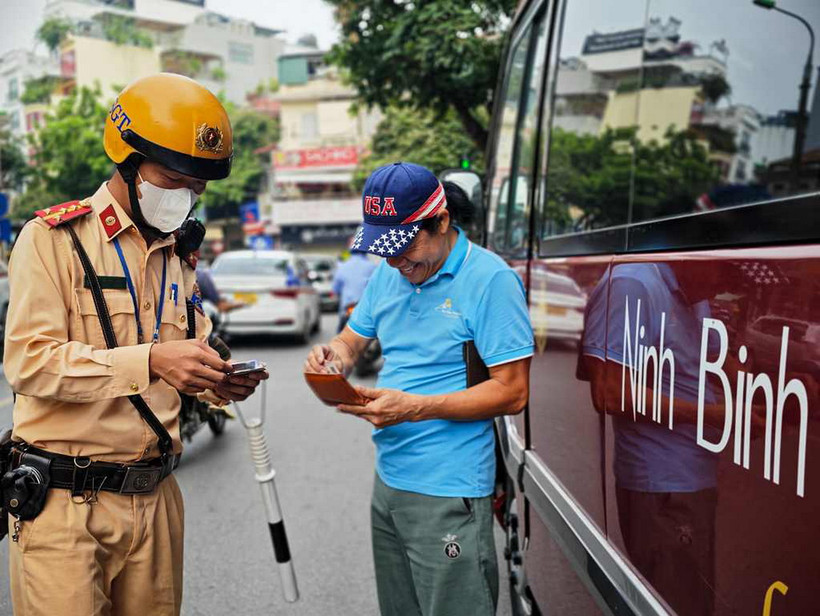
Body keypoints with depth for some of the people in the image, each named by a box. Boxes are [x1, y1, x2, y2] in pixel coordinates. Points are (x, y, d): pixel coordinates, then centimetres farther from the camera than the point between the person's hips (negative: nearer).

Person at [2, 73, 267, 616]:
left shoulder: (179, 254, 14)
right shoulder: (55, 238, -6)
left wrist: (221, 379, -5)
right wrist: (150, 361, -26)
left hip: (154, 496, 6)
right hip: (65, 502, -5)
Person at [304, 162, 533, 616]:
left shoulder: (490, 279, -15)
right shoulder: (389, 273, 7)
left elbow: (513, 392, -17)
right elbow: (352, 339, 18)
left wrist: (413, 408, -23)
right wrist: (332, 356, -7)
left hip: (448, 492, -7)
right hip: (388, 477, 7)